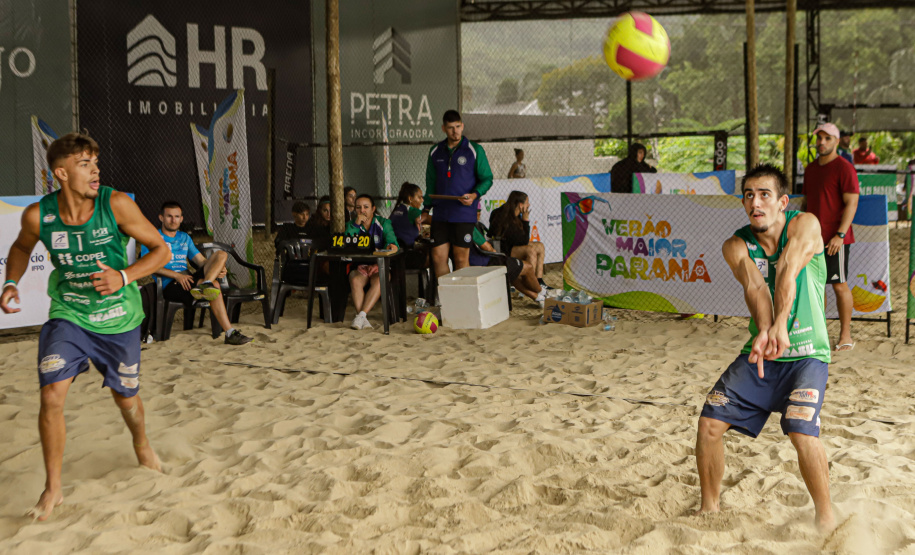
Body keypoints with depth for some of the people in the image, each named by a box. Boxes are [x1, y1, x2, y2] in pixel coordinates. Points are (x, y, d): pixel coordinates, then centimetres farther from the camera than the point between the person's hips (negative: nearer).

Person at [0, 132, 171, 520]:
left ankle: (141, 445, 49)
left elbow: (161, 249, -12)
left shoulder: (116, 205, -20)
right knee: (52, 395, -14)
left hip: (119, 318, 0)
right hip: (68, 314, 0)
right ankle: (53, 488, 4)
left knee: (126, 397, 14)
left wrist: (123, 277, -26)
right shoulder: (38, 216, -13)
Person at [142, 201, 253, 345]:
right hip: (170, 285, -6)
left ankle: (205, 285, -42)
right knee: (215, 285, -32)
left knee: (221, 255, -17)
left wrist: (218, 269, -5)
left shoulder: (185, 238, 27)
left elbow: (201, 261, 19)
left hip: (188, 279, 7)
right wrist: (177, 275, -21)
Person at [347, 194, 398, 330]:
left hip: (380, 266, -1)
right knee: (355, 281, -33)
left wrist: (391, 247, -32)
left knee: (378, 281, -35)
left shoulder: (384, 223, 7)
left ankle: (361, 316, -38)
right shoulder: (351, 225, 10)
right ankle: (363, 320, -37)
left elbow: (392, 243, -6)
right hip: (359, 266, 1)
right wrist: (357, 224, -12)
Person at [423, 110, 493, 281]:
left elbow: (487, 178, 3)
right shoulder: (435, 152, 11)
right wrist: (426, 208, 12)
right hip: (440, 213, 3)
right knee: (438, 257, 0)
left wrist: (475, 195, -16)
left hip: (464, 213, -3)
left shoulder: (474, 150, 0)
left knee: (461, 259, -1)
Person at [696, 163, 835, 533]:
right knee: (710, 421, -3)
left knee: (802, 431, -23)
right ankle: (709, 507, 18)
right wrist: (764, 332, -41)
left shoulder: (805, 225, -10)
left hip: (806, 354, -4)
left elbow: (787, 272, -28)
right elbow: (754, 286, -22)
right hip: (759, 353, 4)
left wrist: (780, 327, -41)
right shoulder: (736, 246, -3)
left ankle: (826, 518, 0)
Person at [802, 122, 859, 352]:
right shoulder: (810, 168, 15)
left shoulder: (844, 168, -8)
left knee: (839, 285, -2)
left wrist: (840, 234, -21)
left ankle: (845, 335, 6)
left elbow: (851, 203, -13)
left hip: (835, 239, -7)